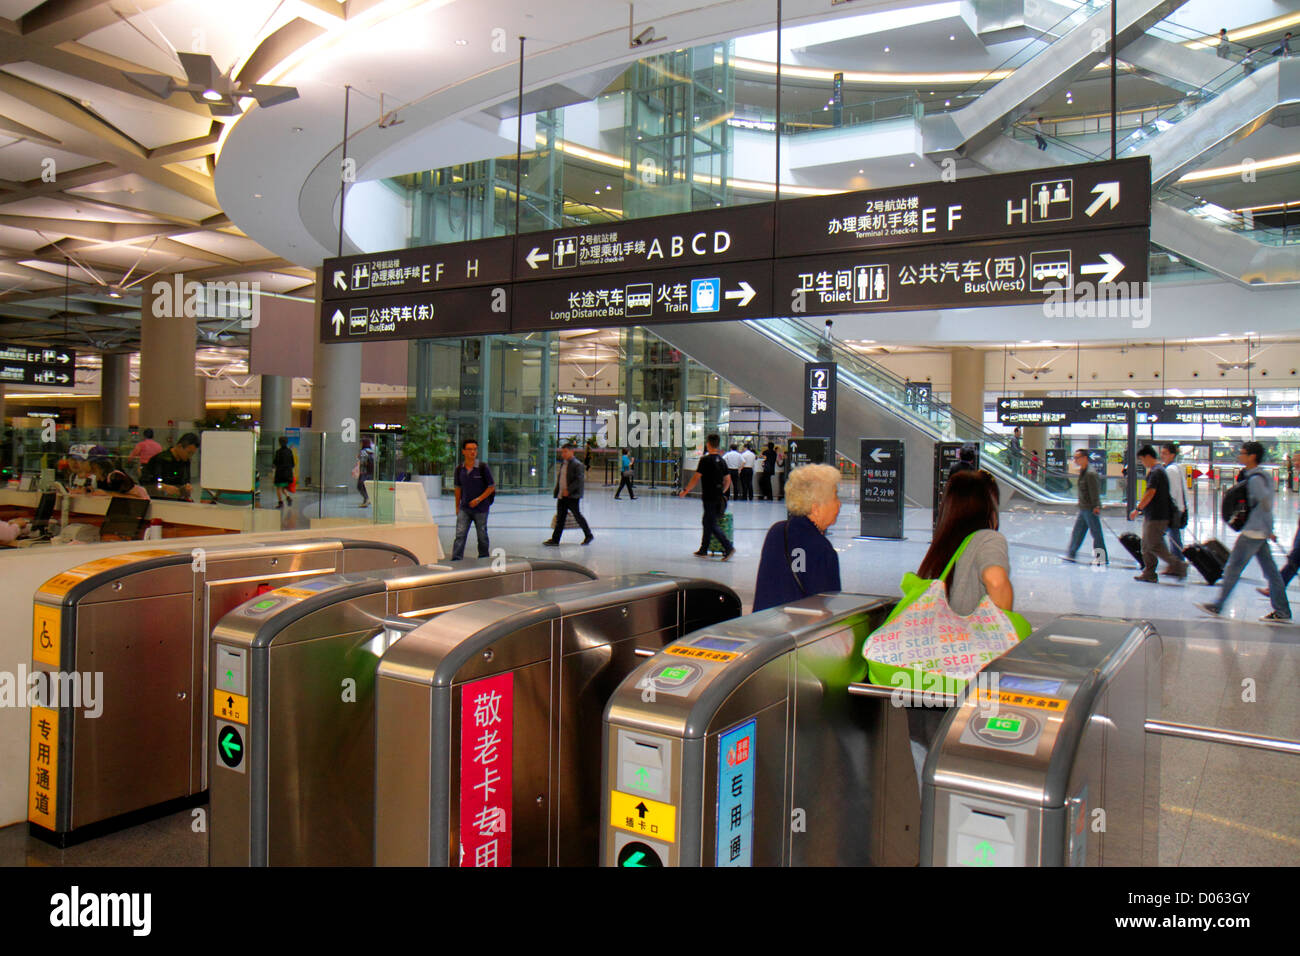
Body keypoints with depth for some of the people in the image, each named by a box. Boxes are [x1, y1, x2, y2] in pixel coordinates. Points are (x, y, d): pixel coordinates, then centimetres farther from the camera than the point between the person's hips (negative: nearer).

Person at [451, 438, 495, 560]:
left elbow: (492, 487, -5)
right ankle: (456, 561, -10)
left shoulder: (483, 467, -8)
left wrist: (479, 499, -16)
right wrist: (457, 506, 14)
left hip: (481, 509, -2)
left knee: (482, 536, 9)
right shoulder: (459, 469, 3)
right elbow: (458, 488, 14)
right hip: (464, 508, 3)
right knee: (460, 535, -7)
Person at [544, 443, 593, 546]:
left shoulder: (577, 464, -11)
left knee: (577, 516, 1)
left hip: (572, 496, -7)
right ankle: (555, 539, 6)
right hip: (562, 496, 7)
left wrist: (568, 490, -24)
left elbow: (579, 480, -19)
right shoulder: (563, 463, 15)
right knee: (560, 518, 6)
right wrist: (557, 492, 16)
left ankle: (589, 535, 18)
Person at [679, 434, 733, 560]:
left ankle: (729, 547, -14)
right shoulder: (722, 460, 9)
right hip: (719, 497, 8)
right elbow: (728, 480, 13)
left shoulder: (705, 460, -12)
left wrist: (685, 491, -5)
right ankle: (703, 550, 22)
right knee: (707, 522, 16)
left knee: (713, 525, -5)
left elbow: (696, 478, -13)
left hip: (709, 497, -8)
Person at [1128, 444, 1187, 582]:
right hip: (1151, 515, 10)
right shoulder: (1159, 470, 17)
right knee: (1146, 546, 11)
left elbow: (1150, 493, -21)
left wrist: (1138, 509, -17)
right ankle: (1149, 574, 14)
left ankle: (1177, 565, -2)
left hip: (1157, 516, -10)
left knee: (1154, 546, -7)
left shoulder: (1156, 472, -15)